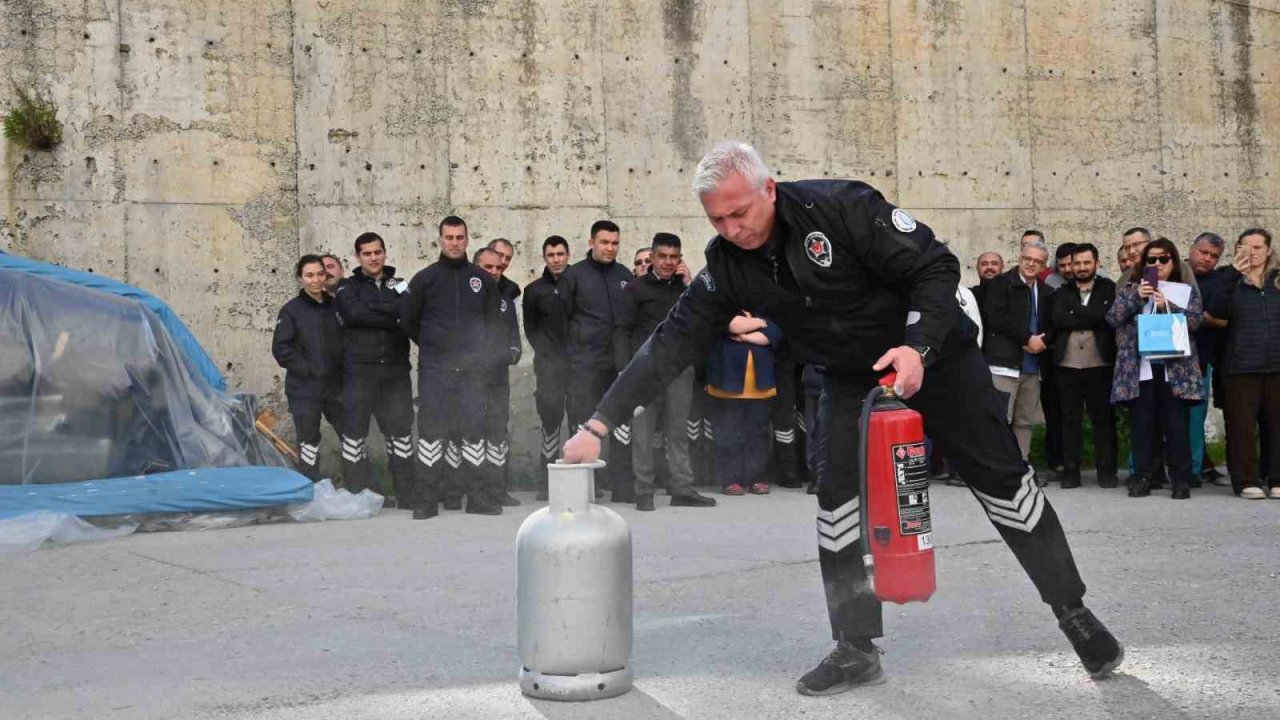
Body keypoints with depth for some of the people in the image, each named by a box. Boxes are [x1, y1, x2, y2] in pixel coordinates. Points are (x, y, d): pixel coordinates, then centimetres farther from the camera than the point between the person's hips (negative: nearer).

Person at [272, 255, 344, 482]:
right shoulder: (292, 310, -5)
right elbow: (281, 349, -10)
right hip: (304, 390, -4)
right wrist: (309, 369, -16)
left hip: (336, 386, 4)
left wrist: (344, 368, -1)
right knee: (309, 443, 1)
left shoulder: (335, 306, 7)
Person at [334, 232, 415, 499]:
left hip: (395, 369, 2)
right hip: (359, 369, -2)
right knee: (355, 429, 0)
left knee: (401, 428, 4)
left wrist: (374, 308, -14)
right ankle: (354, 495, 6)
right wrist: (394, 319, -12)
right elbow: (356, 313, -14)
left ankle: (406, 493, 11)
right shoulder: (348, 288, 7)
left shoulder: (400, 286, 15)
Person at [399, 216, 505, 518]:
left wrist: (485, 355, 4)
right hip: (434, 369, -2)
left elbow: (494, 323, 13)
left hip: (471, 369, 2)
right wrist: (432, 347, 9)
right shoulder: (424, 278, 3)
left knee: (474, 429, 4)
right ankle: (427, 499, 2)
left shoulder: (482, 280, 8)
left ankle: (480, 497, 9)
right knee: (431, 430, -3)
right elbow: (408, 322, 10)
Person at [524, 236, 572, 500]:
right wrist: (546, 352, -1)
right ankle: (548, 480, -1)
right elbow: (531, 328, 10)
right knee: (550, 418, -4)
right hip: (549, 362, -1)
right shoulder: (535, 290, 8)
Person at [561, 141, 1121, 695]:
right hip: (850, 376, 4)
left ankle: (1073, 613, 17)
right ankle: (856, 650, 3)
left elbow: (936, 266, -23)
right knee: (837, 489, -9)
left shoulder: (840, 207, -28)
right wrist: (599, 424, -18)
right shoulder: (726, 264, -13)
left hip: (935, 353, -4)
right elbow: (672, 342, -13)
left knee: (1000, 477, 1)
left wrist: (918, 347, -38)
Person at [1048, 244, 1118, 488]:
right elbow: (1057, 319, -5)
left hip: (1100, 364, -2)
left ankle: (1106, 471, 8)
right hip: (1067, 365, 2)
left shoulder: (1109, 289, 8)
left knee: (1103, 418, 2)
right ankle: (1070, 471, 7)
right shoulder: (1062, 293, 13)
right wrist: (1091, 319, -9)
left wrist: (1075, 311, -8)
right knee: (1070, 419, 4)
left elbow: (1109, 316, -9)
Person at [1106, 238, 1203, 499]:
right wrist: (1136, 297, -11)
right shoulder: (1131, 289, 13)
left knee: (1176, 425, -2)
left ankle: (1181, 480, 2)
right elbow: (1112, 318, 0)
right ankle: (1141, 478, 6)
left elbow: (1195, 320, -3)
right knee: (1143, 424, 2)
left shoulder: (1187, 290, 12)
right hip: (1140, 368, 1)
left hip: (1175, 369, -1)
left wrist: (1168, 306, -15)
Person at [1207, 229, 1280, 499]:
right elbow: (1218, 312, -12)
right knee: (1242, 425, -2)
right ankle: (1247, 481, 4)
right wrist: (1233, 273, -20)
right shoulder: (1232, 282, 6)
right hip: (1242, 365, -1)